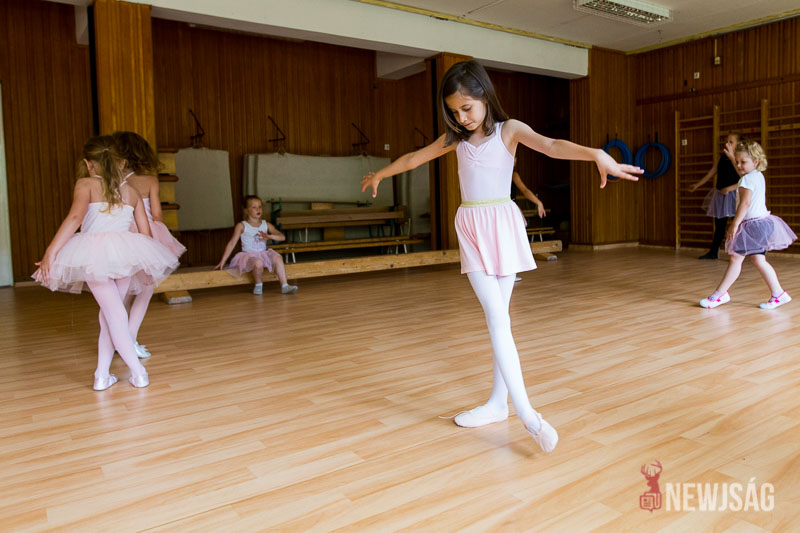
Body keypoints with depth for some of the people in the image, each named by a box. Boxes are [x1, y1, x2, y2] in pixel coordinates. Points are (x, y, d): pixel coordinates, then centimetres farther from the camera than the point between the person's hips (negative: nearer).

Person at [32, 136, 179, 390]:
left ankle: (138, 373, 5)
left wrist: (50, 253, -13)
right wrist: (142, 259, 33)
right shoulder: (131, 192, 17)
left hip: (92, 252, -3)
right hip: (126, 253, 3)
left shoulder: (86, 184, 6)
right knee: (110, 313, 17)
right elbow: (146, 232, 15)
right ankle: (101, 374, 18)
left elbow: (75, 216, -12)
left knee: (114, 314, 3)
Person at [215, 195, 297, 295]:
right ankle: (259, 285, -8)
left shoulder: (266, 225, 8)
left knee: (277, 257, -26)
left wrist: (269, 236, -21)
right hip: (249, 255, -3)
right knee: (258, 263, -36)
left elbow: (282, 237, 1)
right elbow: (232, 243, -1)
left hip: (264, 253, 3)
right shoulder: (241, 226, 0)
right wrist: (223, 261, -4)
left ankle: (284, 286, -26)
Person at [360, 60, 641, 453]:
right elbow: (414, 158, 26)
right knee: (497, 320, -6)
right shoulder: (456, 139, 12)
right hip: (471, 230, 3)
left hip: (502, 226, -3)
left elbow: (551, 146, -18)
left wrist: (596, 154, -37)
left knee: (498, 320, 0)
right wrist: (380, 174, 40)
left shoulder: (509, 129, 0)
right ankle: (527, 415, -6)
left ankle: (500, 402, 9)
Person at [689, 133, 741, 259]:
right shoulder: (722, 157, 10)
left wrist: (730, 188, -25)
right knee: (719, 225, 13)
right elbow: (710, 173, 17)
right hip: (720, 194, 6)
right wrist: (697, 185, 17)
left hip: (733, 195, -6)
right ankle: (713, 252, 21)